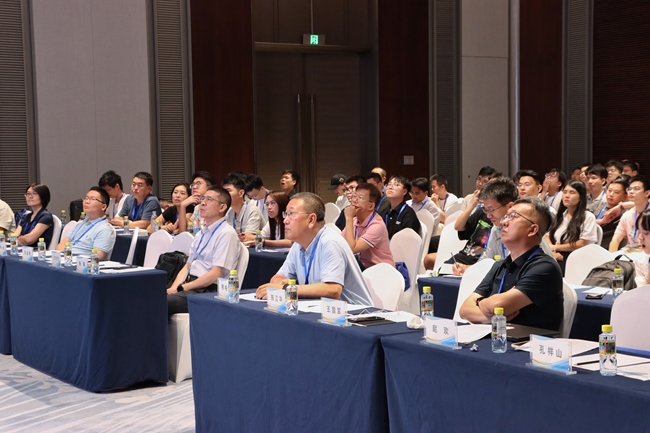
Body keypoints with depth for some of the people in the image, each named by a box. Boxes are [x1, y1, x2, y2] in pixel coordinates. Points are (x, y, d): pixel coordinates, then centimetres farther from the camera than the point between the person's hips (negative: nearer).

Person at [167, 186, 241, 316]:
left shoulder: (226, 233, -9)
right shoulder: (201, 233, 19)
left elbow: (215, 274, -16)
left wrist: (181, 288, -15)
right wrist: (173, 288, -1)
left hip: (209, 291, -8)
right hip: (190, 285, 8)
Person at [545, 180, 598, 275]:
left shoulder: (588, 217, 3)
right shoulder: (559, 215, 20)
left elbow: (583, 244, -5)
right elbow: (547, 237, 13)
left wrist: (555, 247, -2)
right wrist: (552, 252, -9)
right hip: (557, 258, 5)